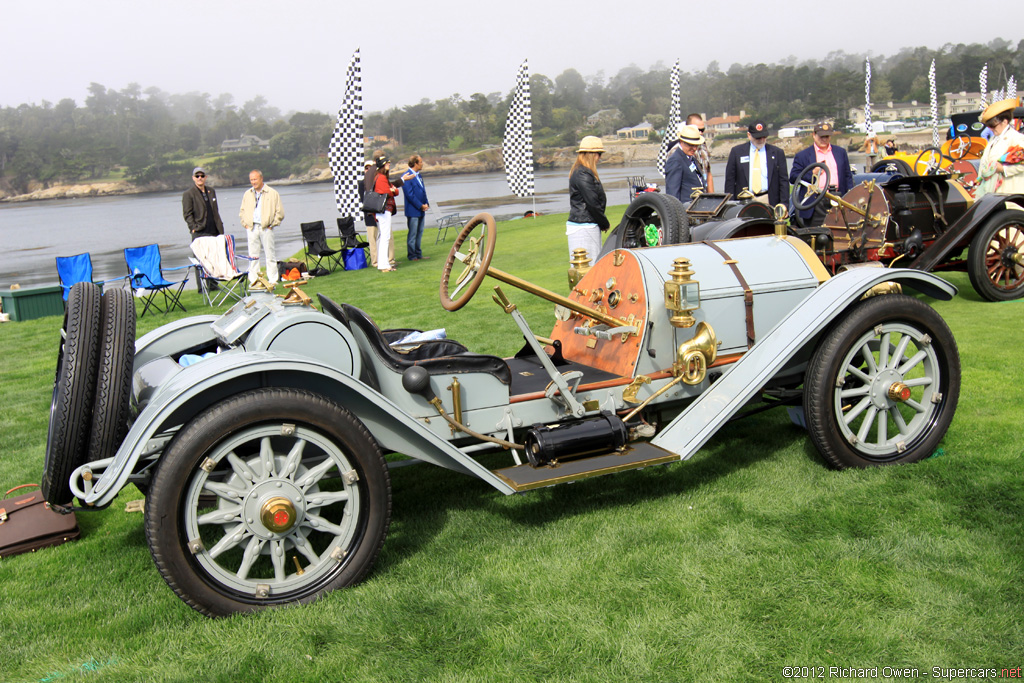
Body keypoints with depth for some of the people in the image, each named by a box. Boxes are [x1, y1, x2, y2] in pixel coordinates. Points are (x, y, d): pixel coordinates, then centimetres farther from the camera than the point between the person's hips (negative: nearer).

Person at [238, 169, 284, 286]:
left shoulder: (272, 193, 1)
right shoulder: (247, 194, 14)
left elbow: (280, 212, 1)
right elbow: (242, 211, 22)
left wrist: (272, 224, -5)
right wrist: (245, 224, 8)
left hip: (266, 228, -3)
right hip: (251, 228, 3)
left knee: (270, 254, -1)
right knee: (253, 255, 4)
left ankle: (272, 280, 4)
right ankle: (253, 280, 10)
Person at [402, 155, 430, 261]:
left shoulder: (418, 175, 14)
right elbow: (409, 195, -18)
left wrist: (426, 204, 4)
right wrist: (421, 206, -16)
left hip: (421, 210, 9)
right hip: (412, 210, -9)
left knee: (419, 233, 13)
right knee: (412, 234, -2)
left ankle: (418, 254, 21)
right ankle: (411, 255, 5)